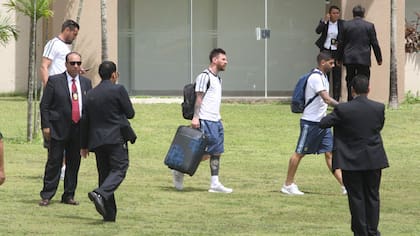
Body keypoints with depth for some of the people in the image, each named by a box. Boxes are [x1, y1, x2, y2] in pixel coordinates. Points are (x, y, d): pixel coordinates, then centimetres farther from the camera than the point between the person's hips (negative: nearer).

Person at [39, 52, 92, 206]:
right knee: (54, 162, -4)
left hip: (79, 130, 4)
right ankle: (46, 196, 2)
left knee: (74, 163, 8)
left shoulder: (86, 83, 12)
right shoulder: (54, 81, -1)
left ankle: (69, 195, 16)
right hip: (58, 129, -4)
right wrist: (45, 126, -9)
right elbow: (44, 105, -2)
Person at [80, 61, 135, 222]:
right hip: (116, 139, -6)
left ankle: (109, 213, 6)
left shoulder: (91, 94, 12)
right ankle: (100, 194, -32)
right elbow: (130, 113, -3)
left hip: (97, 140, 6)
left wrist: (84, 145, 18)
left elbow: (85, 121, 13)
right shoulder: (118, 90, -5)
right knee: (118, 170, -6)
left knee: (104, 173, 9)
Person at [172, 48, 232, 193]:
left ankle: (215, 184, 6)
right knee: (208, 152, -10)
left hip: (216, 120, 9)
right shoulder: (204, 77, -10)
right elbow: (199, 98, -14)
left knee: (217, 152, 5)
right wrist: (195, 117, -20)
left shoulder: (217, 79, 18)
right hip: (206, 120, -9)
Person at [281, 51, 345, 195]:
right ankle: (288, 185, 12)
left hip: (322, 122, 9)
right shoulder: (316, 78, -18)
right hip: (310, 122, -9)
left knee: (330, 153, 3)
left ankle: (344, 186, -2)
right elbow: (327, 99, -26)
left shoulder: (323, 77, 12)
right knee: (299, 153, 2)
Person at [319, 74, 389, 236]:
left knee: (356, 197, 6)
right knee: (372, 196, 13)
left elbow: (323, 123, -8)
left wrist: (333, 114, 11)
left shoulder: (343, 109, -15)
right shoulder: (379, 108, -7)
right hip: (374, 160, 2)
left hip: (351, 161, -2)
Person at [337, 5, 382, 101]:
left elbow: (341, 43, 5)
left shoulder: (346, 25, 2)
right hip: (364, 59, -2)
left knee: (350, 83, 9)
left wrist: (339, 58, 14)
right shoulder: (369, 26, -2)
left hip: (349, 59, 2)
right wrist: (379, 58, 10)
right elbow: (375, 44, 0)